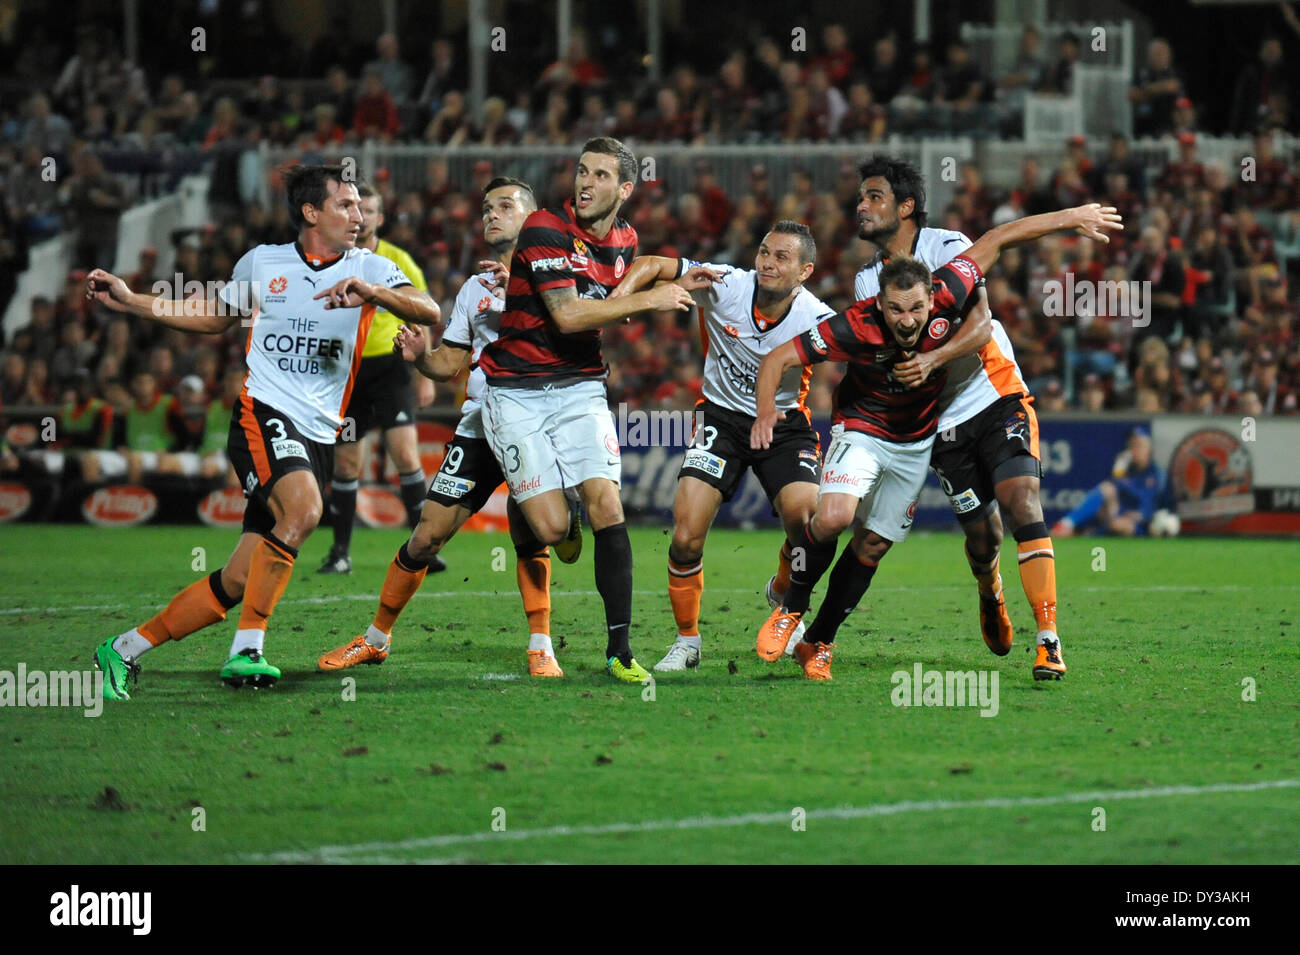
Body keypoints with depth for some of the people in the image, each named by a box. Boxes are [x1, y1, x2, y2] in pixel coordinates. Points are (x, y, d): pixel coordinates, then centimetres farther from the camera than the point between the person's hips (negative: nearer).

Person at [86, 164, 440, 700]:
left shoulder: (368, 268, 5)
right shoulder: (261, 263, 7)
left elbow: (430, 313, -11)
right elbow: (216, 318, 25)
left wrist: (371, 292, -29)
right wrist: (129, 302, 19)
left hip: (319, 436, 2)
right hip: (262, 415, -2)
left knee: (236, 584, -1)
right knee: (303, 508, -34)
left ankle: (126, 649, 16)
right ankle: (246, 649, -27)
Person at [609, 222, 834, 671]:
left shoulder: (816, 319, -18)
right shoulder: (725, 286, -17)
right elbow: (652, 265, -11)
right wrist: (620, 294, -29)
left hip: (785, 421, 0)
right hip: (722, 418, 1)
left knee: (808, 519, -23)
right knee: (686, 536, -14)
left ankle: (783, 594, 13)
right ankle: (687, 641, 9)